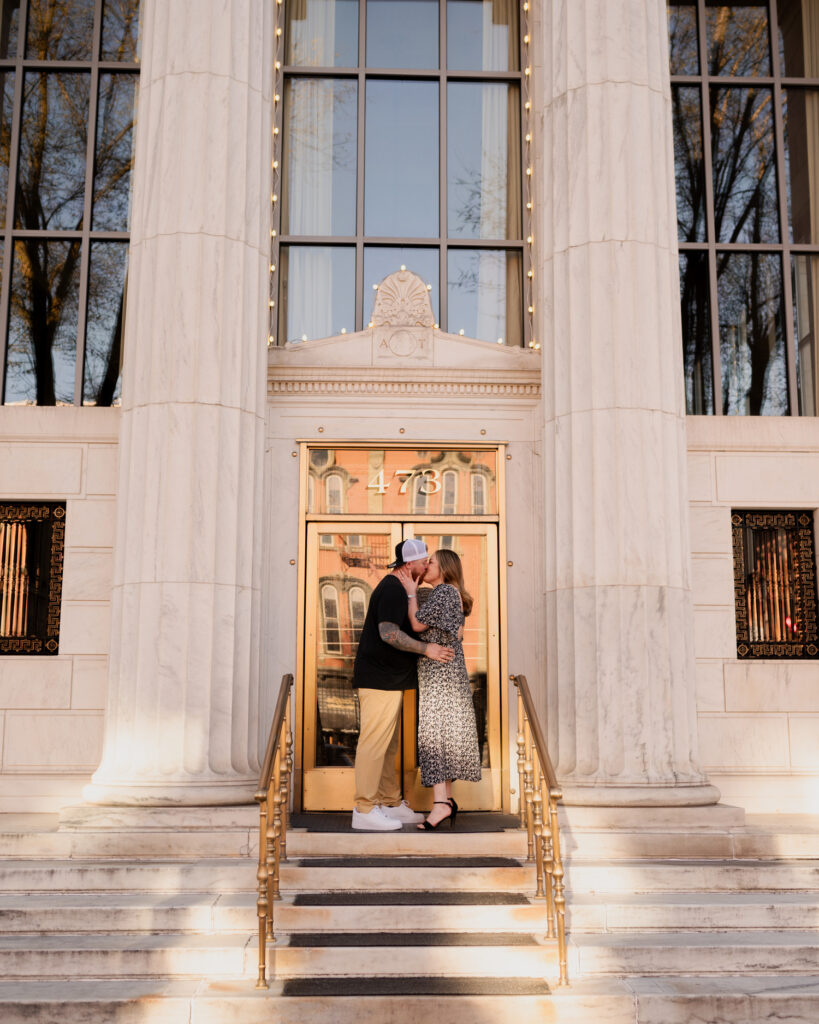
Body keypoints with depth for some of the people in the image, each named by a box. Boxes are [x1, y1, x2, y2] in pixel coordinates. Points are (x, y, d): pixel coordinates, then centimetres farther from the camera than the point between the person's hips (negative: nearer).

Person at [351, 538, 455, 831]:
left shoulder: (395, 588, 18)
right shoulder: (393, 589, -15)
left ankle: (390, 804, 21)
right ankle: (364, 810, -4)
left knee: (388, 745, 14)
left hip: (388, 679, 11)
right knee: (374, 742, -8)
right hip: (379, 678, -11)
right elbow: (388, 632, -25)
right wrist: (426, 648, -23)